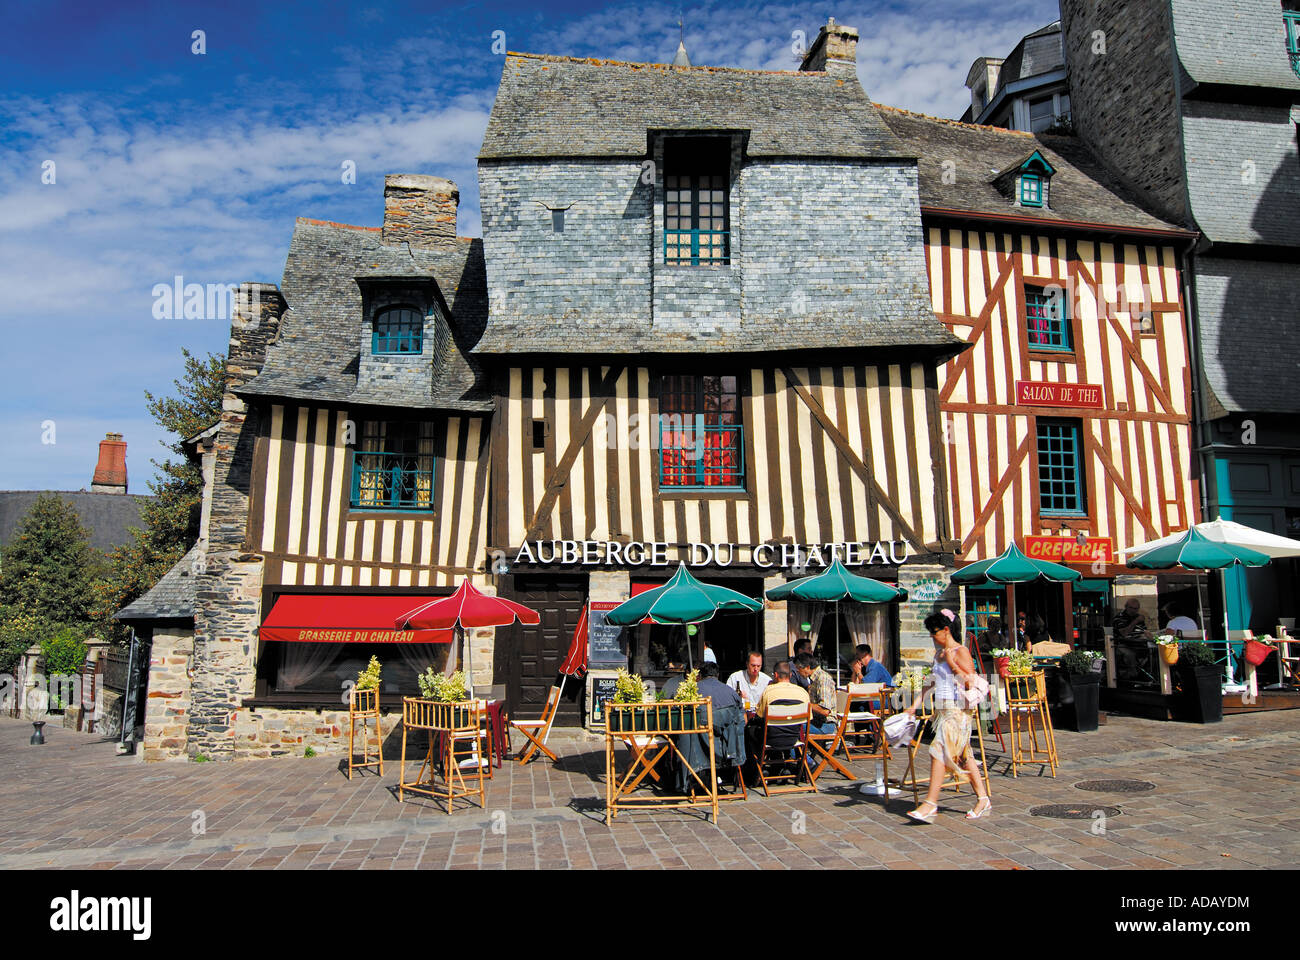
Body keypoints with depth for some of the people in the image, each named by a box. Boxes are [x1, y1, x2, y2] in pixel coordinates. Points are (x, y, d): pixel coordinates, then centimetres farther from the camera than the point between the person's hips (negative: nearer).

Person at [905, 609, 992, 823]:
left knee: (939, 751, -13)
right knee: (963, 755, 12)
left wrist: (951, 663, -18)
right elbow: (931, 681, 21)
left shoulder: (961, 652, -9)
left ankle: (931, 803, -13)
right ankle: (983, 799, 19)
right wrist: (916, 703, 16)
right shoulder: (939, 653, 15)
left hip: (956, 710, -9)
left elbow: (970, 681, -17)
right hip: (941, 709, 9)